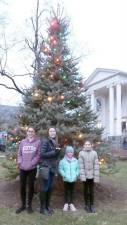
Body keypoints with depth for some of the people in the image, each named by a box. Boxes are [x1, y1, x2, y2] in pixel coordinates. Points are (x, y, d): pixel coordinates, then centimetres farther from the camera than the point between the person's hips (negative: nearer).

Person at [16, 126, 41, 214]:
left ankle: (29, 205, 23)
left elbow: (38, 155, -6)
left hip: (32, 168, -2)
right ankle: (23, 205, 27)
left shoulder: (38, 142, -1)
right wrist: (19, 162, -8)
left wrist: (31, 164, -15)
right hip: (22, 168, 3)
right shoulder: (23, 142, 7)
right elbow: (19, 154, 9)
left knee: (31, 186, 7)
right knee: (22, 186, 10)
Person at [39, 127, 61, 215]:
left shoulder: (54, 143, 13)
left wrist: (57, 152, 1)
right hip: (46, 167, -7)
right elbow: (42, 154, -17)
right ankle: (42, 208, 12)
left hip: (53, 168, 8)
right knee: (44, 188, 0)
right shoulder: (45, 141, -10)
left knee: (50, 188, 13)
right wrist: (54, 152, -19)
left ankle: (47, 206, 26)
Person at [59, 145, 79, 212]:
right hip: (66, 179, -2)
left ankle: (71, 204, 23)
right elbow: (60, 169, -5)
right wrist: (64, 175, -12)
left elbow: (78, 169, 6)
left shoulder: (75, 161, 0)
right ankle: (66, 204, 21)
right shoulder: (63, 161, -8)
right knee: (66, 191, 9)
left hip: (73, 179, 2)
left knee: (72, 191, 11)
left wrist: (76, 175, -6)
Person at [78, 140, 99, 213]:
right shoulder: (81, 153, -8)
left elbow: (96, 165, -5)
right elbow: (81, 166, -9)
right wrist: (82, 176, -15)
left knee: (92, 190, 10)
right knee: (86, 190, 12)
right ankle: (87, 205, 26)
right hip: (85, 175, -1)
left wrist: (96, 177, -6)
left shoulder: (94, 153, -5)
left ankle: (92, 205, 25)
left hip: (92, 175, 1)